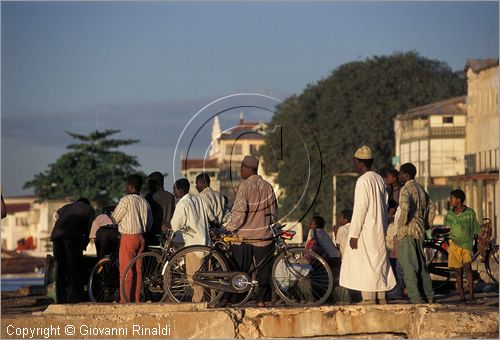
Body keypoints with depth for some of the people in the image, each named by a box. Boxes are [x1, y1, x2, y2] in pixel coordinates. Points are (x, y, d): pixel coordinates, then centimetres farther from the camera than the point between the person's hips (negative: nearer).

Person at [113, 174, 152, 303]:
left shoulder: (125, 200, -11)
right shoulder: (145, 202, 9)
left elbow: (115, 218, -3)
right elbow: (150, 224, 14)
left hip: (128, 237, -6)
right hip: (141, 238, 6)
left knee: (125, 271, -3)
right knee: (138, 270, 9)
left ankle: (125, 300, -4)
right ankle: (137, 300, 11)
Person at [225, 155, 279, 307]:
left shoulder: (244, 186, -10)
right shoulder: (267, 186, 5)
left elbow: (239, 212, -16)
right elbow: (274, 213, 9)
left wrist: (228, 229, -6)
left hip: (243, 235, -3)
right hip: (264, 236, 4)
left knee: (240, 271, 4)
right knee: (264, 269, 8)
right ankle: (262, 299, 6)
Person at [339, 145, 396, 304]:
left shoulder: (363, 181, -15)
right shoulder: (379, 179, 11)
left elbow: (360, 208, -18)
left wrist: (354, 234, -16)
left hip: (366, 230, -9)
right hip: (379, 230, 9)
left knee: (364, 264, -6)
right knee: (379, 262, 12)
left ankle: (368, 299, -8)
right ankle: (381, 298, 15)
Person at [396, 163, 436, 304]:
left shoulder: (406, 189, -12)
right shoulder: (420, 189, 15)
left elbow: (405, 207, -29)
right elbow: (432, 207, 20)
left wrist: (401, 222, -16)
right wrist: (426, 225, 20)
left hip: (407, 232, -8)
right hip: (420, 231, 8)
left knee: (408, 267, -5)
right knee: (421, 265, 14)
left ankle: (416, 298, -8)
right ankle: (429, 296, 15)